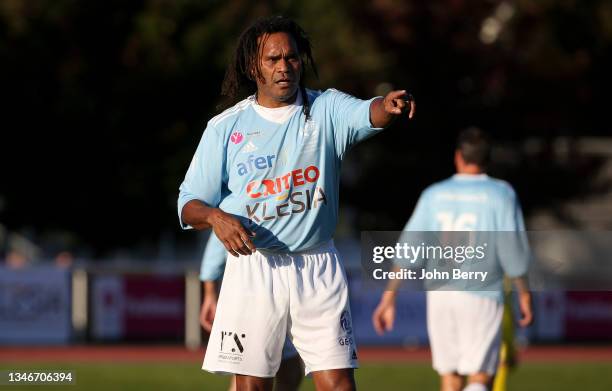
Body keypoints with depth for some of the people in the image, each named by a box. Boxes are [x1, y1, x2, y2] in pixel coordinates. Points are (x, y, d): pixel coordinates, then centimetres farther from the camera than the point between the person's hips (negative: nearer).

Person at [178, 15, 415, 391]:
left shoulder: (326, 110, 2)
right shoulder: (225, 127, 4)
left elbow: (366, 114, -21)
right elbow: (189, 204, 6)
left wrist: (388, 107, -45)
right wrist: (215, 217, -17)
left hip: (318, 268, 0)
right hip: (253, 266, 0)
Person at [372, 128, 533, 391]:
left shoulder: (434, 194, 7)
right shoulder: (501, 193, 0)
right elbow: (511, 251, -4)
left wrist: (389, 297, 5)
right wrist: (524, 293, 8)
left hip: (439, 295, 3)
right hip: (481, 297, -3)